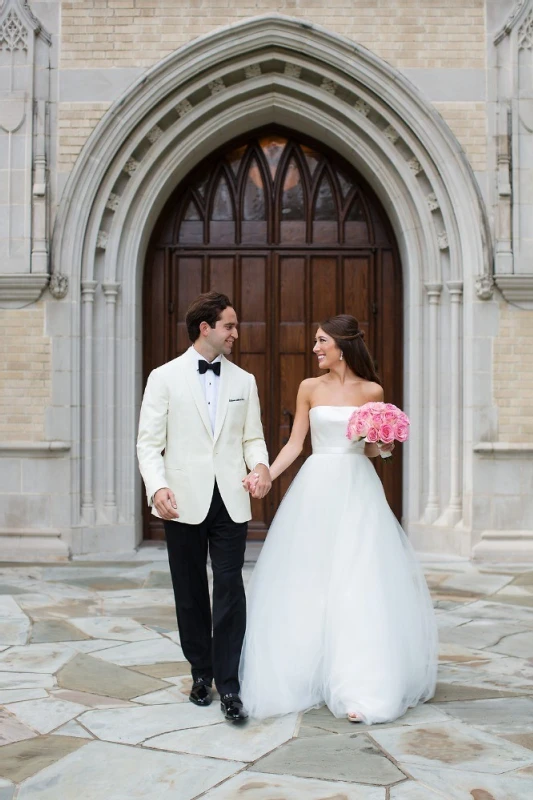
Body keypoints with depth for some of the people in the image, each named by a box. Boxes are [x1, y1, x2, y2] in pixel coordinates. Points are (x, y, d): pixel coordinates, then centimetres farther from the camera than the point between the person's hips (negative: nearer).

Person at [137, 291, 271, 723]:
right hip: (185, 502, -1)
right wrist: (157, 487, -18)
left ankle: (228, 685, 1)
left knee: (230, 590, -4)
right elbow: (149, 441, -3)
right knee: (190, 593, 10)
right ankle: (202, 672, 26)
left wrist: (260, 463, -11)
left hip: (230, 501, 1)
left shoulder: (244, 381, 10)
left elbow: (252, 437, 11)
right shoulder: (165, 377, 1)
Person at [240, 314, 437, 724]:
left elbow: (372, 449, 11)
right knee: (308, 584, 2)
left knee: (359, 584, -4)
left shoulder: (372, 391, 3)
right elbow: (295, 444, 6)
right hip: (317, 489, 1)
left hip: (357, 490, -1)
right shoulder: (310, 388, 6)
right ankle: (306, 676, 14)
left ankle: (360, 686, 1)